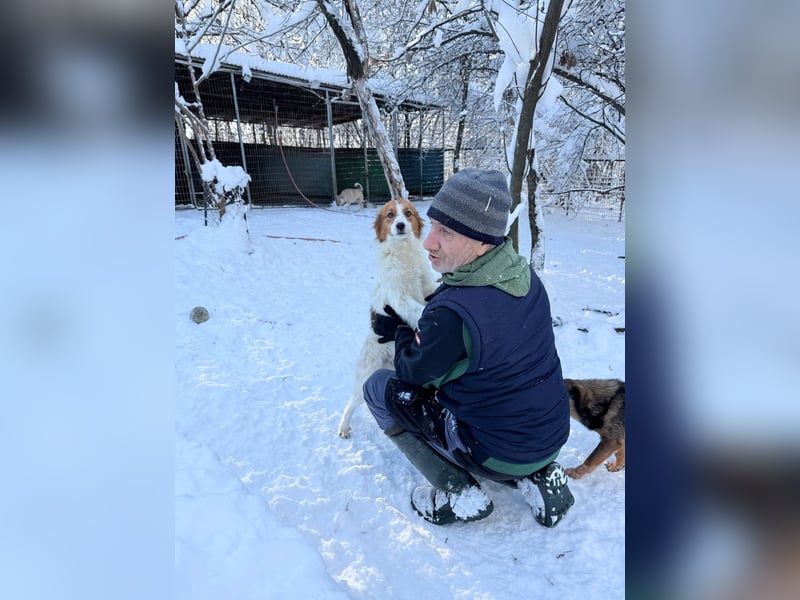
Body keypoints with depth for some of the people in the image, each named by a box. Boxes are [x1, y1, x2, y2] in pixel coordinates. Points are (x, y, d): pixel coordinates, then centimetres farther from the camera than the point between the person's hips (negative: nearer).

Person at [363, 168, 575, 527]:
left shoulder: (453, 312, -32)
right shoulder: (524, 275, -9)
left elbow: (413, 372, -12)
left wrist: (399, 331, 6)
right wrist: (407, 323, 5)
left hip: (499, 453, -6)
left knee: (379, 387, 1)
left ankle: (458, 494, 5)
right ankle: (537, 477, 19)